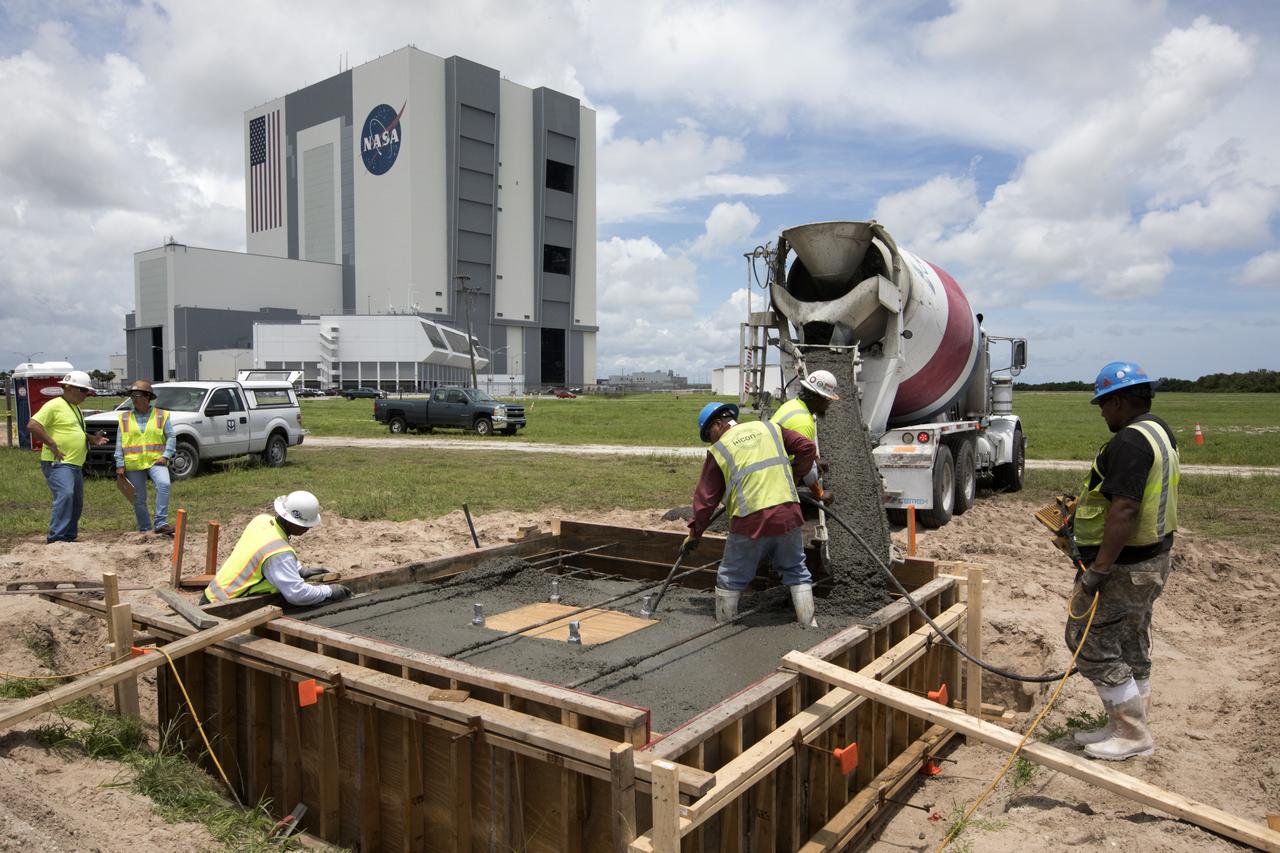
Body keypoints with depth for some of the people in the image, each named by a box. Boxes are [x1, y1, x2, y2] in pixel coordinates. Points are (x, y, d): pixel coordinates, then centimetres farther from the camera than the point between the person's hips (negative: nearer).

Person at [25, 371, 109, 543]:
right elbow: (32, 425, -18)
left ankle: (69, 538, 23)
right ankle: (56, 538, -23)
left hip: (75, 465, 10)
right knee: (65, 496, -24)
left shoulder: (76, 408, 21)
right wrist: (52, 444, -20)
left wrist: (92, 440, 14)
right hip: (57, 464, -10)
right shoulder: (54, 406, -9)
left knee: (77, 503, 13)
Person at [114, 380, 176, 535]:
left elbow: (170, 438, 3)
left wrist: (166, 456, -10)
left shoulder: (161, 415, 4)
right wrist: (120, 464, 1)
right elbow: (119, 443, 7)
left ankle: (161, 523, -24)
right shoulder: (124, 418, 8)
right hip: (133, 464, 2)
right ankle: (144, 529, 19)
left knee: (164, 484, -28)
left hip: (156, 461, -2)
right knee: (139, 499, 6)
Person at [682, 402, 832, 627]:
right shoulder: (769, 428, 14)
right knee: (796, 571, 20)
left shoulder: (718, 450, 6)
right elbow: (807, 448, 9)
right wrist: (792, 476, 21)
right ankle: (809, 625, 22)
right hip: (788, 515, 3)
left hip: (750, 522, -3)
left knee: (730, 579, 15)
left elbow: (705, 498, 6)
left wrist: (694, 533, 16)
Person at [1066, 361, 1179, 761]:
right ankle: (1125, 727, 30)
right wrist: (1082, 513, 18)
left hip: (1123, 566, -10)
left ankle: (1134, 735, 9)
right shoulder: (1160, 432, 11)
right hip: (1152, 559, 11)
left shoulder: (1129, 441, -23)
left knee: (1090, 642, -1)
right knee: (1132, 647, 18)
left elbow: (1125, 510, -30)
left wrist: (1096, 572, -28)